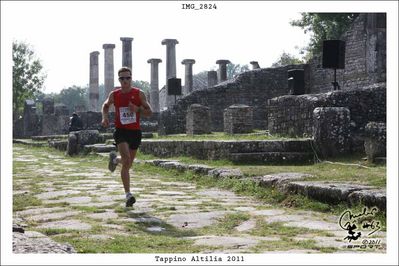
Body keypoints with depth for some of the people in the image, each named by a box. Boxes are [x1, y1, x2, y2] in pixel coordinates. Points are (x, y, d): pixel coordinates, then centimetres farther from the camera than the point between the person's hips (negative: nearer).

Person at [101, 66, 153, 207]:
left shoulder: (139, 94, -2)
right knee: (126, 161, -22)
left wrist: (138, 109, -19)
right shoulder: (114, 94, 1)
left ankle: (115, 159, 51)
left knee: (128, 164, 14)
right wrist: (105, 117, 1)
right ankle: (128, 195, -17)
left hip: (135, 132, 2)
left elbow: (149, 112, 1)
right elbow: (106, 105, 21)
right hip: (121, 131, -2)